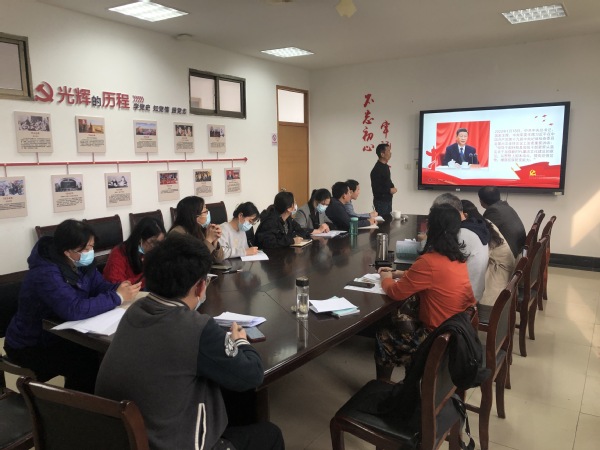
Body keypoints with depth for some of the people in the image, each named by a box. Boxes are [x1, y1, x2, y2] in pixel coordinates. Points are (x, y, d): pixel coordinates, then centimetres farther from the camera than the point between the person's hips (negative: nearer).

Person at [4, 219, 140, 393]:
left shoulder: (81, 263, -6)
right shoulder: (46, 274, -32)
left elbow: (100, 286, -1)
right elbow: (74, 310, -40)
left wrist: (119, 288, -24)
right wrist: (117, 297, -35)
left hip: (60, 334, 7)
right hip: (30, 346, -7)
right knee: (87, 364, -23)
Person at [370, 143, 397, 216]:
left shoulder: (385, 166, 9)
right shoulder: (376, 170, -20)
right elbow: (375, 188, -23)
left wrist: (392, 187, 4)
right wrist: (389, 190, -16)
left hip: (388, 200, 9)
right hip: (381, 201, -9)